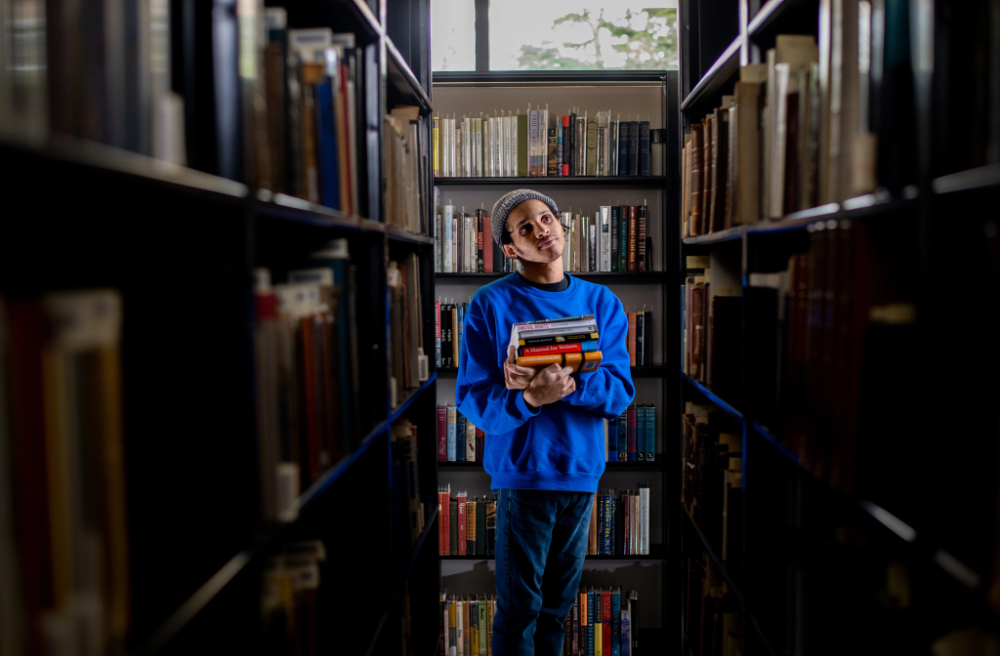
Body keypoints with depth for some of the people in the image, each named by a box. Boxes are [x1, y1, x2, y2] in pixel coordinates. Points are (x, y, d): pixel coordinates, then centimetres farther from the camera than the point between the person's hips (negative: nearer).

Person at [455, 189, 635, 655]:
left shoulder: (602, 302, 4)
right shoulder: (490, 304, -6)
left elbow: (621, 391, -4)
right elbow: (472, 398, -9)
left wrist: (563, 385, -22)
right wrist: (530, 400, -28)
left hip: (583, 470, 4)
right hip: (522, 471, -4)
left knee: (559, 600, 16)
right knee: (519, 606, 2)